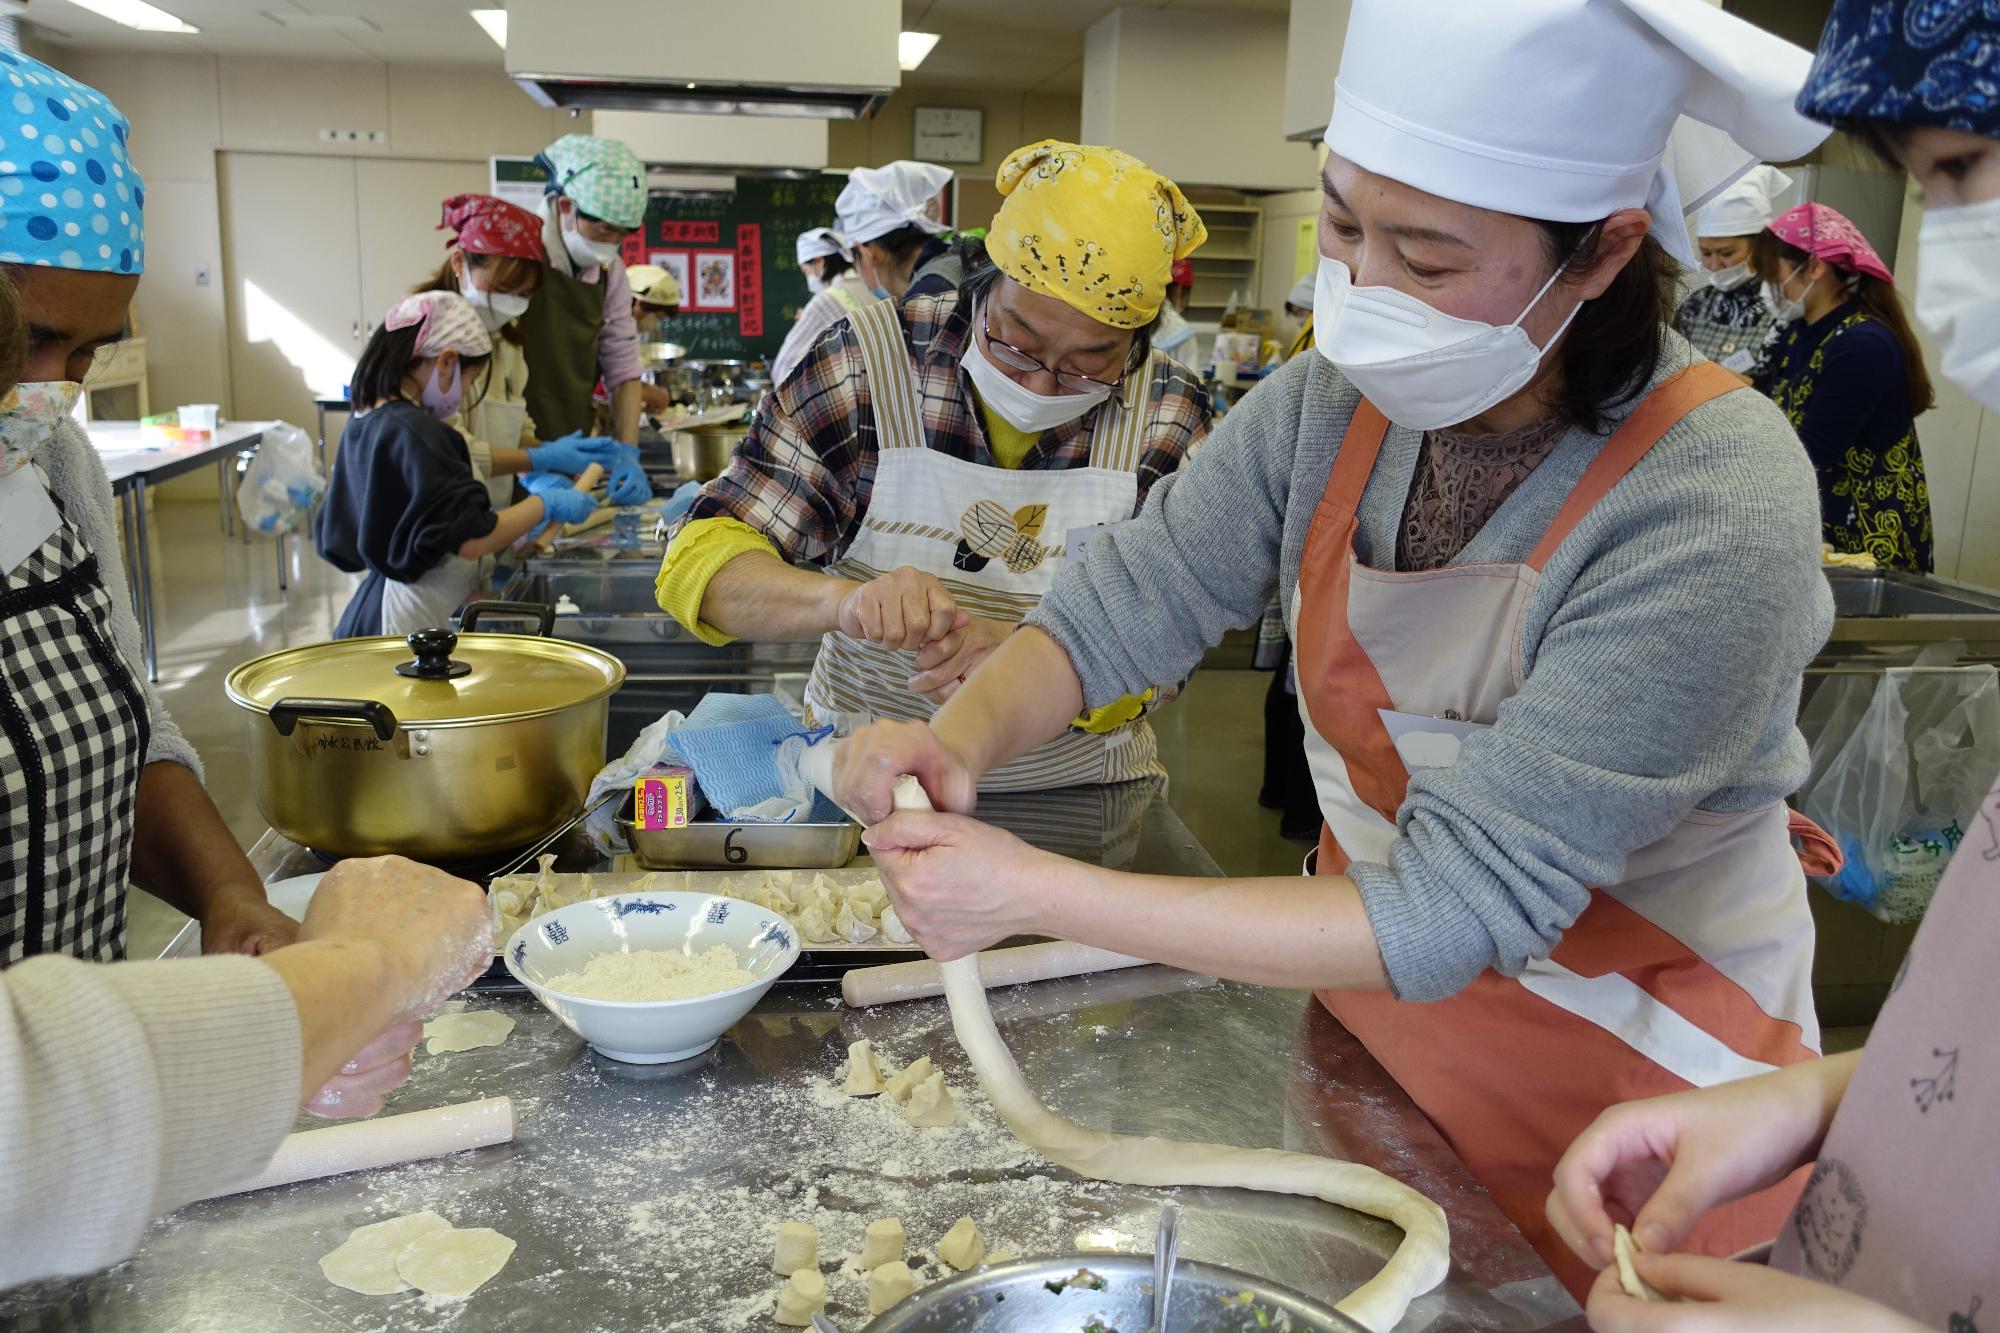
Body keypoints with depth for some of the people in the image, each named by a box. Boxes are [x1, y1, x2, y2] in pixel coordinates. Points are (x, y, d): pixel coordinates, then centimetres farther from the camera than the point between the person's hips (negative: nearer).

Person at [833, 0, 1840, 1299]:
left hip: (1633, 1085, -4)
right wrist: (963, 738, -29)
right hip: (1372, 999, 5)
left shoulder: (1714, 510, -30)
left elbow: (1456, 911, -32)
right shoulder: (1337, 399, -14)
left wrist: (1037, 891, -34)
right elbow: (1123, 602, -7)